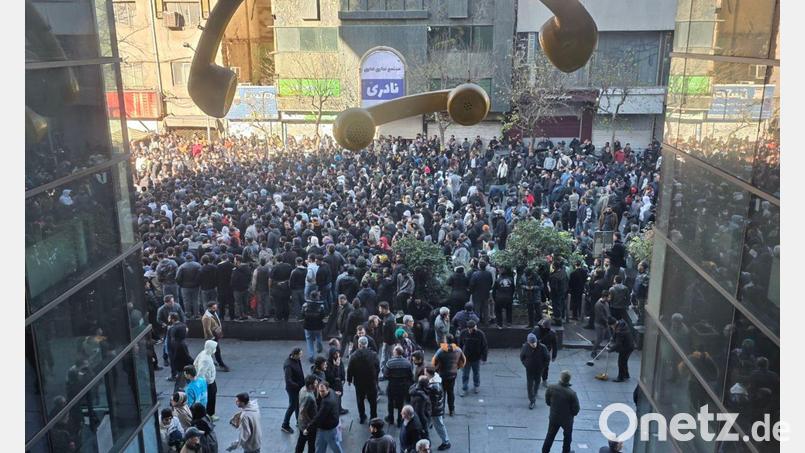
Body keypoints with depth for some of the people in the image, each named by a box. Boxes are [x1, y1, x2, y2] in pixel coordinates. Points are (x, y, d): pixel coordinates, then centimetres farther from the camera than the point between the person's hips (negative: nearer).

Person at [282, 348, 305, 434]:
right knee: (292, 406, 5)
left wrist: (303, 383, 5)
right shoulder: (288, 365, -30)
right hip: (292, 388, -8)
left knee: (298, 404, 22)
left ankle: (299, 421, 40)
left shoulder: (297, 360, -5)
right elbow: (288, 380, -30)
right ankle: (285, 425, 21)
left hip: (299, 386, 8)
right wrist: (298, 386, -25)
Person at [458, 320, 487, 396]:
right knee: (465, 374, 5)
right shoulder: (464, 333, -9)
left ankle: (476, 387, 36)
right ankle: (464, 389, 17)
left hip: (476, 359, 0)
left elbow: (484, 347, -5)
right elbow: (460, 345, 2)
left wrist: (484, 358, -6)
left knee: (476, 373, 17)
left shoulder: (480, 334, -12)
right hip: (465, 358, 0)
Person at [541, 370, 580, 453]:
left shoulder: (551, 388, -22)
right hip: (567, 419, -2)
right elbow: (576, 410, -18)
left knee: (550, 435, 23)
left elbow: (547, 401, -6)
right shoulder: (571, 393, -31)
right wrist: (571, 414, 4)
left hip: (553, 417, 2)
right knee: (567, 437, 25)